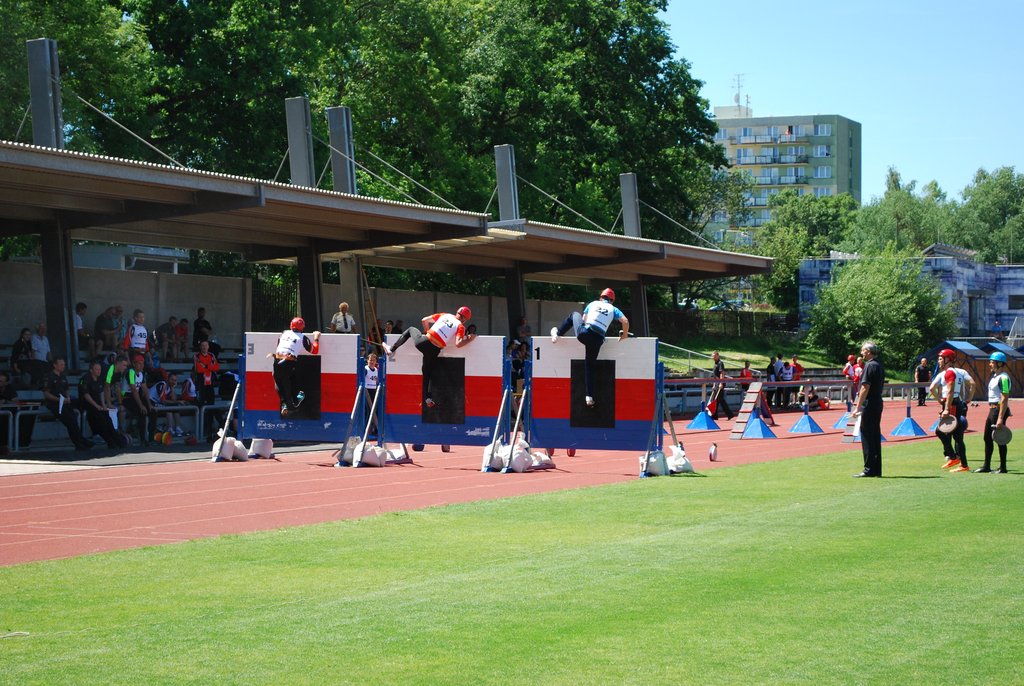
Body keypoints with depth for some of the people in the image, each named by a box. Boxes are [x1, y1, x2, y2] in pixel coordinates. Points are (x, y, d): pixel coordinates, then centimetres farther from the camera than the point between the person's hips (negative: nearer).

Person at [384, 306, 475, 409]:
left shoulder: (445, 315, 14)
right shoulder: (460, 326, 3)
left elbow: (424, 320, 18)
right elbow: (458, 344, -11)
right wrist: (469, 339, 5)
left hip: (423, 342, 1)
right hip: (434, 350, -1)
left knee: (411, 329, 33)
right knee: (428, 373, 18)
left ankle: (391, 350, 32)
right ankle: (428, 397, 4)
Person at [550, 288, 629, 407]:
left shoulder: (593, 304, 20)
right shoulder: (613, 309, 16)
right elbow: (625, 321, 3)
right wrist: (624, 335, 20)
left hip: (584, 334, 0)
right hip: (597, 340, 0)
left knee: (574, 315, 31)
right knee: (590, 366, 17)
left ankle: (557, 333, 26)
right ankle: (589, 396, 9)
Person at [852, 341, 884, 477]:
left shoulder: (870, 366, -14)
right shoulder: (879, 365, 14)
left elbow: (865, 388, -19)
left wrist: (858, 407, -17)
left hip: (869, 405, -9)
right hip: (878, 403, 9)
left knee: (867, 437, -6)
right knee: (876, 436, 11)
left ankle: (869, 469, -6)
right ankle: (876, 470, 14)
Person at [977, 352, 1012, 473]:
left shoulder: (1003, 378, -17)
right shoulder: (995, 376, 14)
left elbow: (1004, 399, -22)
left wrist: (1000, 418, -25)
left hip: (999, 410, -10)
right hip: (992, 409, 10)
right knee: (988, 438, 13)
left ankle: (1003, 468, 3)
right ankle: (986, 466, 20)